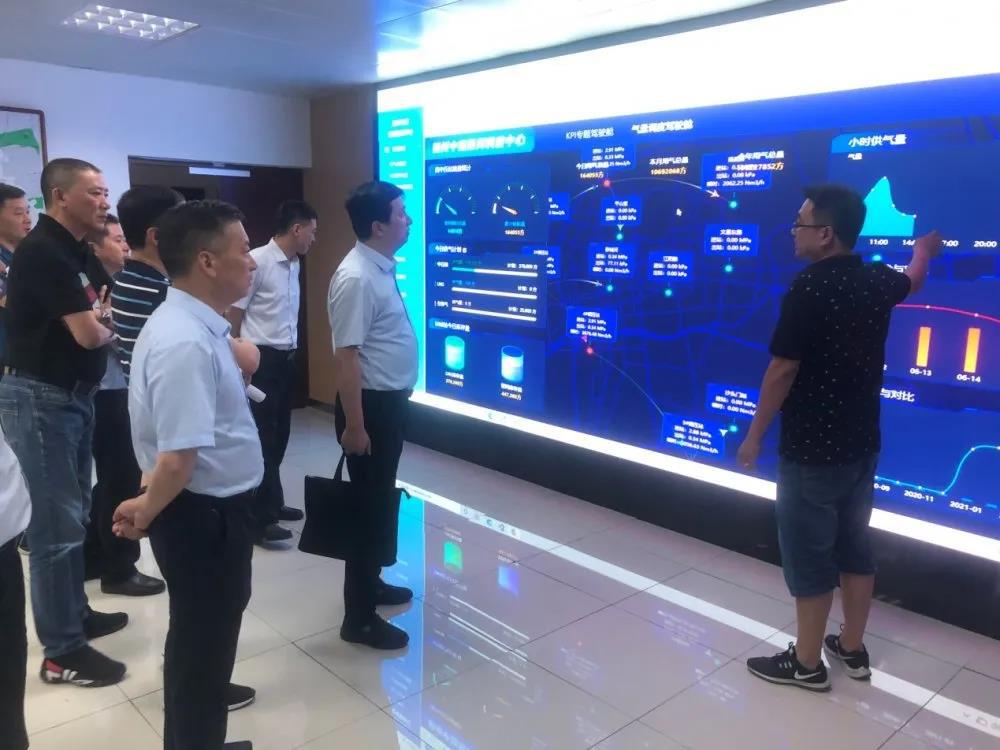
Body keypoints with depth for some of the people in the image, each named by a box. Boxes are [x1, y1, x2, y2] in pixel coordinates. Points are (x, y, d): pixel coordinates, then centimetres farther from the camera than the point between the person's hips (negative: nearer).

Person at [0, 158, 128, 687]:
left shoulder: (74, 250, 12)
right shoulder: (43, 252, -18)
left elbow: (92, 316, 18)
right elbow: (89, 334, -22)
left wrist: (98, 318, -4)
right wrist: (105, 325, -1)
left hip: (73, 396, 10)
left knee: (74, 515, 18)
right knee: (56, 524, -3)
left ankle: (76, 614, 32)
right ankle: (62, 651, 7)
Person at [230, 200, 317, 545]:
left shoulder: (294, 265, 11)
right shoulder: (257, 261, -14)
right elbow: (234, 314, -10)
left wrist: (290, 348, 12)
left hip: (287, 358, 8)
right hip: (262, 360, -8)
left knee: (278, 435, 15)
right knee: (263, 437, -4)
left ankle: (273, 503, 27)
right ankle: (260, 517, 4)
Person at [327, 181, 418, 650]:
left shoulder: (383, 269, 8)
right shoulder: (357, 278, -22)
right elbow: (345, 355, -24)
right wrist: (354, 424, -23)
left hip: (390, 400, 10)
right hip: (371, 403, -10)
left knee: (381, 499, 21)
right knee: (370, 504, 0)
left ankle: (371, 582, 39)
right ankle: (358, 617, 13)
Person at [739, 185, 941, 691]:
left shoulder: (809, 289, -21)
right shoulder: (878, 281, 4)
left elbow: (783, 370, -20)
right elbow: (912, 281, 28)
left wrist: (755, 435, -9)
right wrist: (924, 249, 52)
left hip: (812, 449, -8)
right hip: (861, 444, 8)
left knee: (808, 556, 4)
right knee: (854, 548, 18)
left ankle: (806, 663, 17)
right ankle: (852, 649, 32)